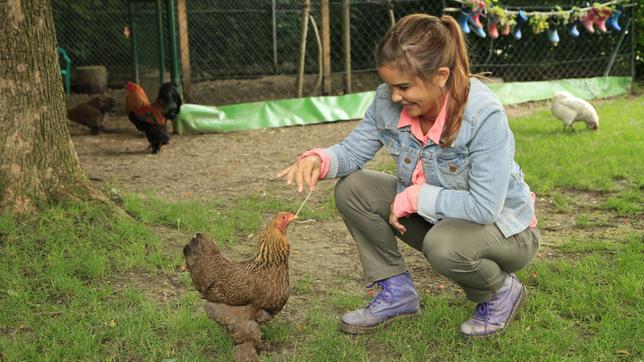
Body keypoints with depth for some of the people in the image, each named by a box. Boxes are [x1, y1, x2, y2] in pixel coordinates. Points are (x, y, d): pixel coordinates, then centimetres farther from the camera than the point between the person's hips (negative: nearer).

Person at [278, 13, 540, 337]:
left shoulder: (485, 116, -32)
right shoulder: (388, 101, -16)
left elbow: (484, 207, -34)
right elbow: (353, 149, -5)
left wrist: (414, 197, -26)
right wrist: (318, 160, -27)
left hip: (503, 228, -5)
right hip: (436, 218, 6)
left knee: (443, 245, -38)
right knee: (352, 189, -10)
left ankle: (501, 292, -2)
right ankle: (396, 292, 4)